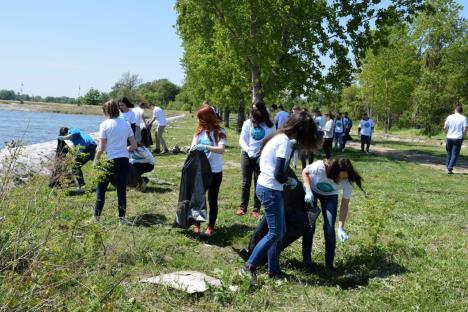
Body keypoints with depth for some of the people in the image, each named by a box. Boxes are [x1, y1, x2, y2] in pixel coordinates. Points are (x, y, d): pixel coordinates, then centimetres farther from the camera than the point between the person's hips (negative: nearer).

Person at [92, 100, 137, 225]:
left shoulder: (105, 124, -8)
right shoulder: (126, 124, 5)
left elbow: (101, 148, -10)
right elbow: (134, 146, 6)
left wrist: (96, 161, 4)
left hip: (110, 160, -4)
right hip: (124, 160, 4)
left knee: (101, 188, 12)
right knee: (122, 190, 8)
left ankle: (96, 217, 16)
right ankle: (122, 218, 11)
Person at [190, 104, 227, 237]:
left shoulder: (219, 131, -8)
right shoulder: (199, 131, 4)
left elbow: (221, 150, -22)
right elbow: (193, 147, -1)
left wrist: (205, 147, -36)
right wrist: (192, 150, -24)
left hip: (215, 171, -3)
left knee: (212, 200, 7)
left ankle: (211, 226, 19)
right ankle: (197, 224, 23)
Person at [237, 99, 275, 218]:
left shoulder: (270, 125, -2)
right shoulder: (248, 122, -1)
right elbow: (241, 140, -2)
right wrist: (247, 149, -19)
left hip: (261, 157, -1)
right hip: (247, 155, 1)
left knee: (259, 183, 5)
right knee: (246, 182, 8)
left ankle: (256, 209, 12)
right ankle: (242, 207, 17)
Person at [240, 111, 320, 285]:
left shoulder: (279, 137, 11)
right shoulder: (285, 142, -18)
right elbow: (279, 174, -21)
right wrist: (292, 182, -3)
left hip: (266, 187, 10)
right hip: (270, 190, -10)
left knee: (279, 231, 14)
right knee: (275, 233, -4)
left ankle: (273, 270, 21)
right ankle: (249, 267, 0)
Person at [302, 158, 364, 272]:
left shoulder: (348, 182, -31)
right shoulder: (320, 167, -39)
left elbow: (344, 205, -22)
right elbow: (305, 172, -18)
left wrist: (341, 228, -28)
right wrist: (308, 191, -30)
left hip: (330, 195, 1)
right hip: (312, 190, -1)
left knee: (329, 228, -9)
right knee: (309, 225, -8)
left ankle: (329, 263, 7)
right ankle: (306, 261, 7)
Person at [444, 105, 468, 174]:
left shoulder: (450, 117, 1)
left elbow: (445, 127, -4)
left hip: (449, 138, 2)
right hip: (458, 138, -2)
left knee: (449, 153, 17)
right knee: (454, 154, 2)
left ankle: (448, 167, 18)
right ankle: (450, 169, -5)